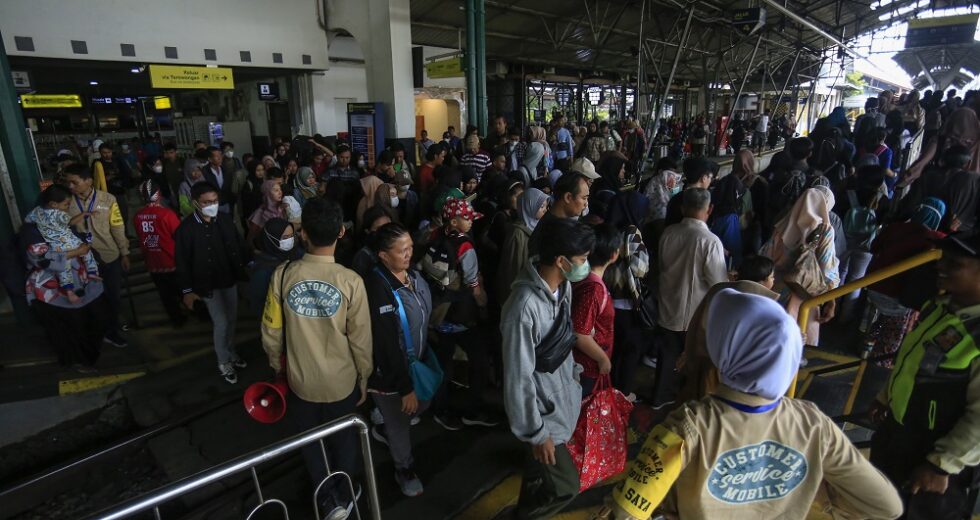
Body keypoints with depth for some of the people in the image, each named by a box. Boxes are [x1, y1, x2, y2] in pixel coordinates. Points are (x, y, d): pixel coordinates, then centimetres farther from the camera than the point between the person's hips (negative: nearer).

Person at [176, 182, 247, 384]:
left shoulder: (225, 219, -6)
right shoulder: (186, 228, -17)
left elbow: (237, 246, 5)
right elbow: (182, 262, -11)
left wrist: (240, 271, 7)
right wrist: (187, 290, -9)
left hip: (229, 279, 5)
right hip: (208, 284, -4)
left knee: (232, 318, 17)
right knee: (221, 323, -1)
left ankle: (231, 351, 41)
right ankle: (223, 362, 20)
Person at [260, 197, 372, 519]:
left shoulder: (283, 275, -17)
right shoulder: (350, 281, -21)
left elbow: (271, 332, -7)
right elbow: (361, 340, -14)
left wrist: (278, 366, 12)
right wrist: (364, 378, 3)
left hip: (300, 379, 1)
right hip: (341, 380, -1)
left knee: (311, 441, 25)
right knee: (343, 438, 25)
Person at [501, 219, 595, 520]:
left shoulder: (564, 285, -7)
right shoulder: (525, 308, -34)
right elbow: (518, 379, -27)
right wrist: (536, 433, -17)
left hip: (563, 396, 8)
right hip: (543, 411, -8)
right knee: (564, 486, 6)